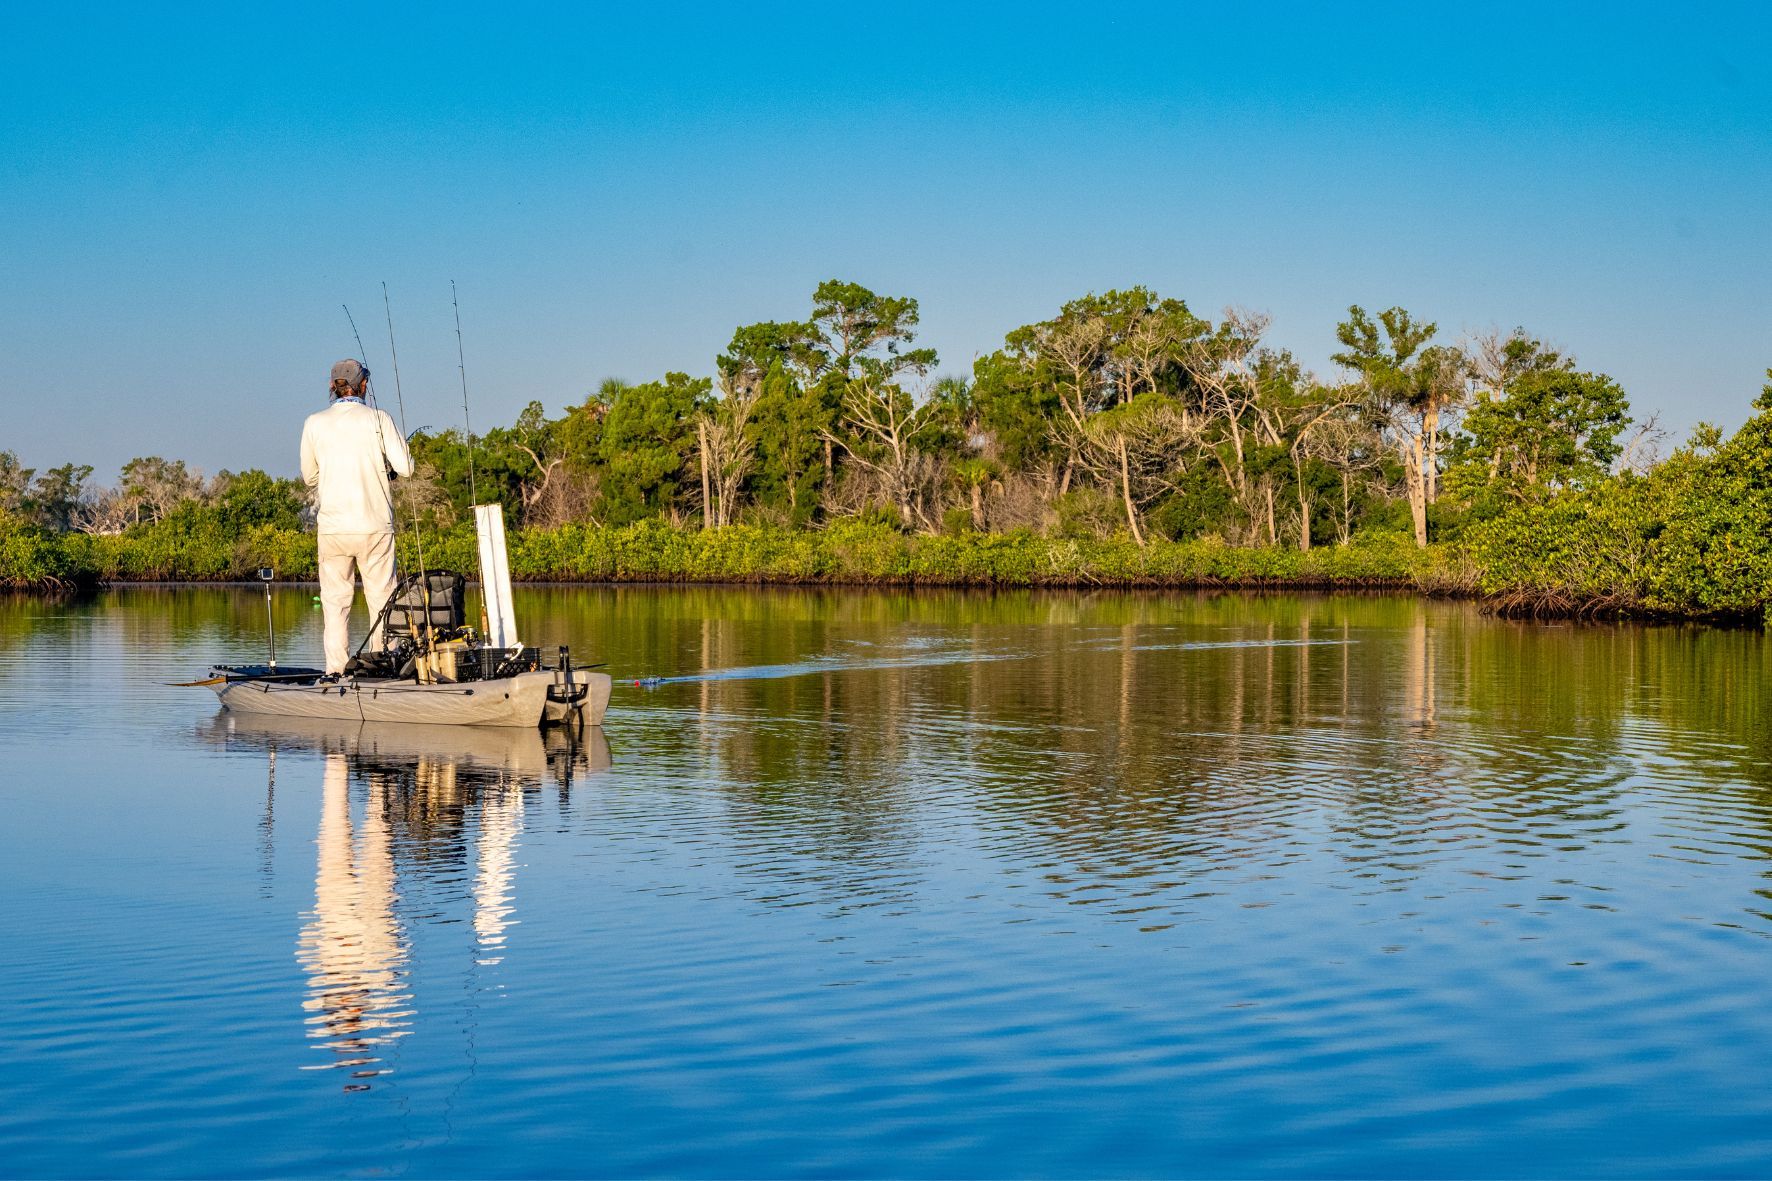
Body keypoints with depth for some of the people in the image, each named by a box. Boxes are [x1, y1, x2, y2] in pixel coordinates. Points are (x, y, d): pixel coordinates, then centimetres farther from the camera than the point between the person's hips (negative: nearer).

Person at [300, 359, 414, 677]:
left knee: (335, 599, 6)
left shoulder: (314, 423, 3)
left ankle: (336, 670, 1)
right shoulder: (378, 419, -3)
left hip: (332, 525, 1)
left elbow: (309, 476, 12)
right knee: (381, 596, 5)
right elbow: (405, 467, -6)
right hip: (375, 525, -1)